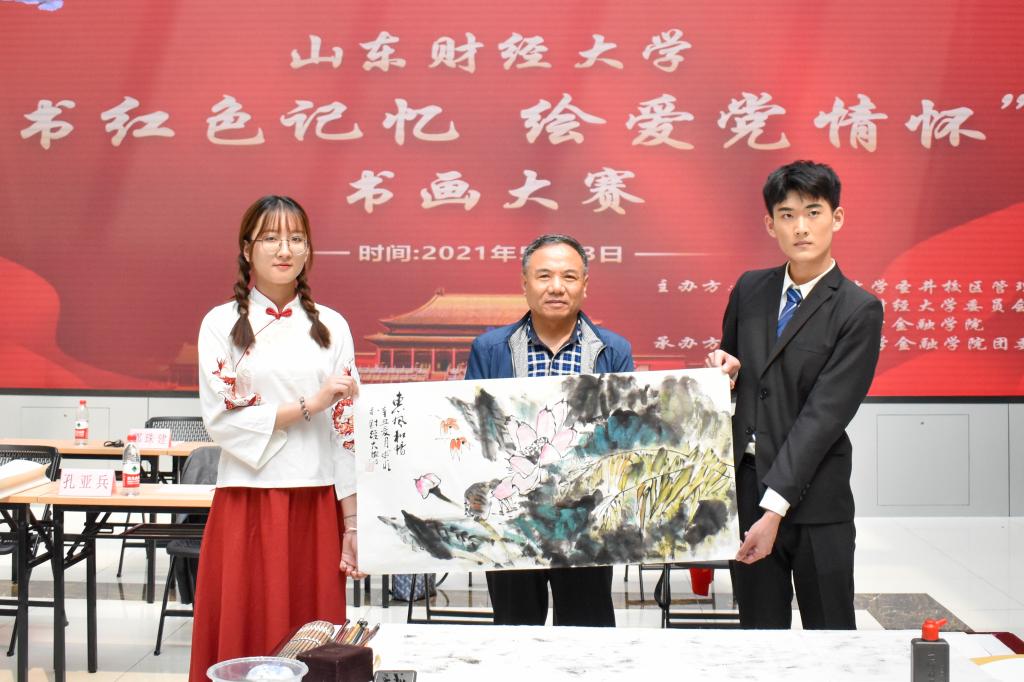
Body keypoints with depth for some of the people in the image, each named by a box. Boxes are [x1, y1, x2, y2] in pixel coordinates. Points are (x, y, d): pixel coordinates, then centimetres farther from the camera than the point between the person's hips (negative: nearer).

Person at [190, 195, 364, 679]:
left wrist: (353, 521, 0)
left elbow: (348, 427, 5)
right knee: (245, 639, 3)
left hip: (317, 506, 2)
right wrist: (309, 405, -12)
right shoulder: (222, 324, 2)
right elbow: (221, 420, -6)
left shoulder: (331, 327, 7)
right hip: (248, 505, -2)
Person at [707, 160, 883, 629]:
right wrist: (724, 366, -4)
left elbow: (824, 414, -14)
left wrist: (775, 506, -18)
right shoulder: (749, 289, 8)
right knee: (759, 631, 11)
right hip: (744, 486, 4)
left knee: (829, 633, 5)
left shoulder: (859, 311, -8)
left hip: (812, 497, -4)